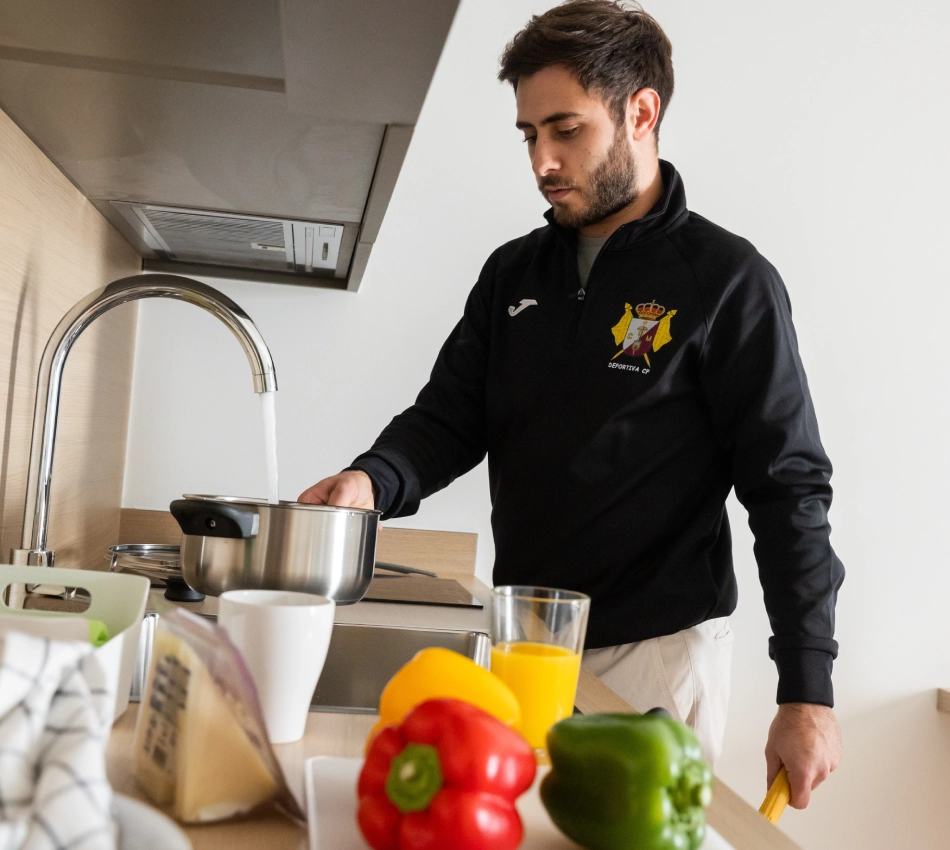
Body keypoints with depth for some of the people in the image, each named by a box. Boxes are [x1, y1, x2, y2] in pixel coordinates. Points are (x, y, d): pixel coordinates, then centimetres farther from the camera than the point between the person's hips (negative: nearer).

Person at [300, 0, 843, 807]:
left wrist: (807, 692, -13)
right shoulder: (513, 273, 8)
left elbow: (788, 490, -10)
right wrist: (373, 479, -16)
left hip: (658, 651, -5)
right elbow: (449, 418, 6)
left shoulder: (726, 280, -9)